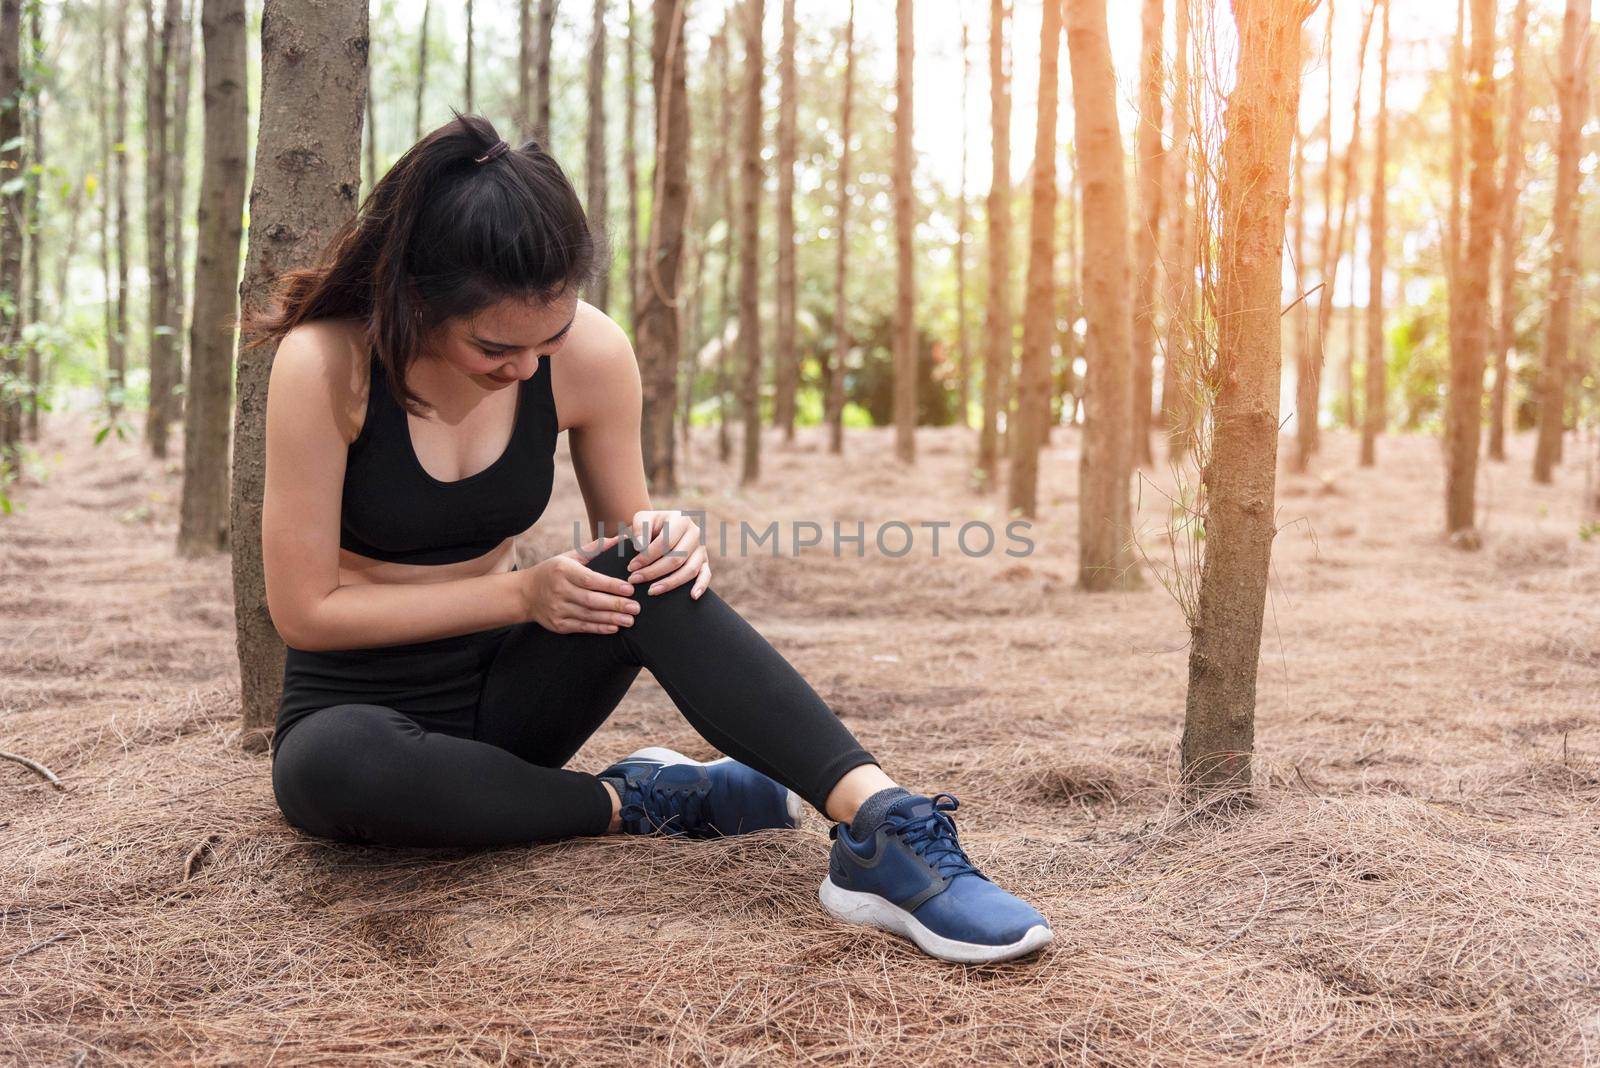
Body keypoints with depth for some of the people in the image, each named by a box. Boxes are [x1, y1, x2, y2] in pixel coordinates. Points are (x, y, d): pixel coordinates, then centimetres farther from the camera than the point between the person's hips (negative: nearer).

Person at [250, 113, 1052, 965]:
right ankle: (632, 804, -19)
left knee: (645, 572, -28)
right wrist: (520, 592, -24)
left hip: (499, 695, 2)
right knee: (335, 764, -39)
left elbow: (623, 529, 3)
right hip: (355, 712, -2)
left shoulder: (589, 354, -12)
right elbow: (302, 608, -17)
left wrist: (663, 542, -22)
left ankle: (884, 825, -38)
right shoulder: (326, 361, -21)